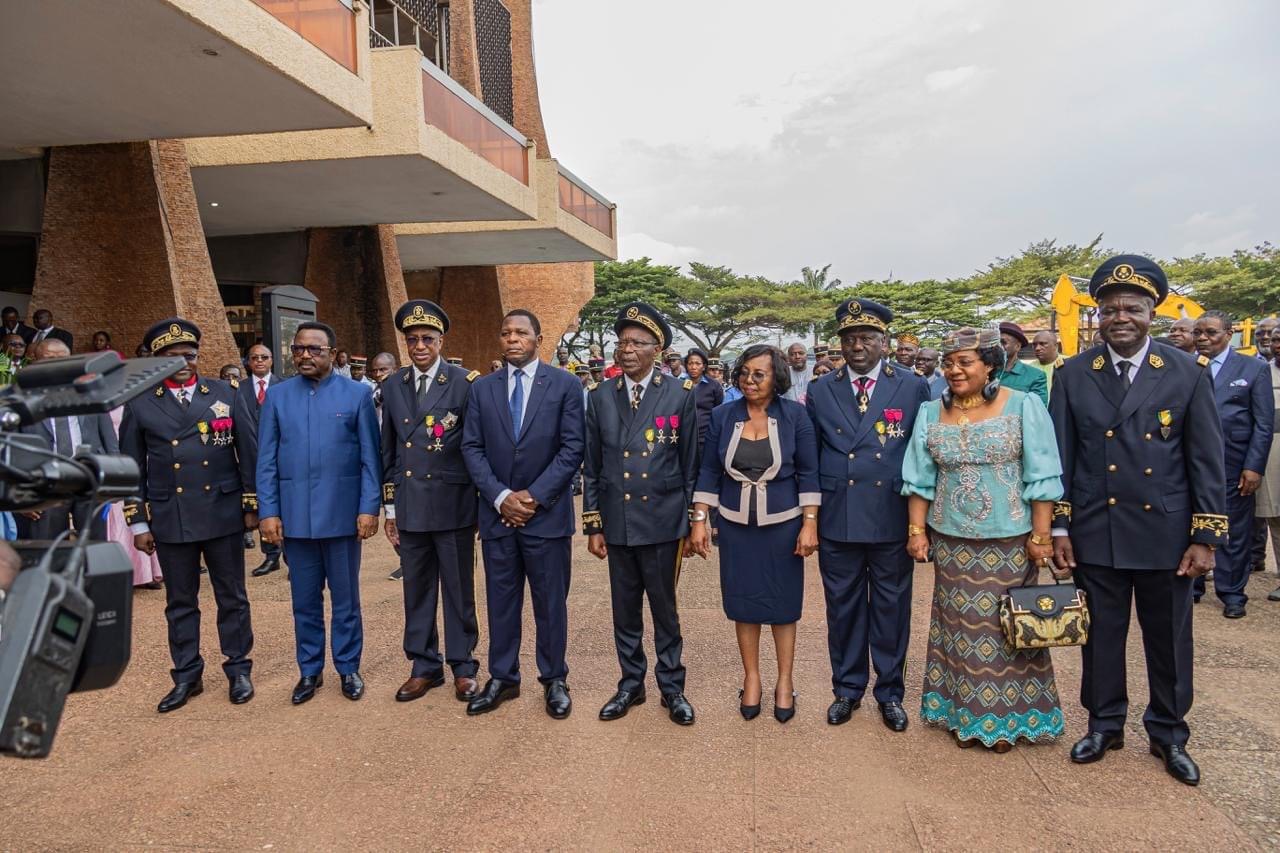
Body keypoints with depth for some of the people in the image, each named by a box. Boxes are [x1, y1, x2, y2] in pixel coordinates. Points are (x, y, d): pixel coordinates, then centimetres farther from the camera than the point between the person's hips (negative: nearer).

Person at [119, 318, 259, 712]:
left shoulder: (224, 393, 2)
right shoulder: (140, 403, 3)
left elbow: (248, 452, 5)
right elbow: (131, 468, 6)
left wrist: (251, 505, 3)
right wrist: (138, 522, 3)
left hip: (223, 514, 0)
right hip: (170, 520, 1)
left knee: (232, 597, 9)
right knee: (180, 603, 11)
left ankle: (238, 669, 23)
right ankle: (187, 676, 24)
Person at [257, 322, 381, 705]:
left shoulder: (357, 394, 0)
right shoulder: (277, 396, 5)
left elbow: (370, 458, -2)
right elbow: (266, 461, 4)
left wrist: (369, 508, -8)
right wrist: (269, 511, -2)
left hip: (342, 514, -2)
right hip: (294, 516, 2)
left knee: (345, 598, 10)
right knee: (305, 600, 12)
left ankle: (348, 668, 24)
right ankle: (310, 670, 26)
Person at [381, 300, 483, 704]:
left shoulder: (465, 383, -6)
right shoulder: (393, 386, 8)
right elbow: (389, 453, 12)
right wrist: (390, 508, 11)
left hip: (453, 506, -4)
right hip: (409, 507, 4)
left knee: (459, 590, 7)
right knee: (417, 590, 13)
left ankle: (463, 666, 23)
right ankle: (424, 666, 27)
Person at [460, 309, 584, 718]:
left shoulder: (564, 384, -1)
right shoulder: (482, 388, 7)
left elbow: (572, 448, -7)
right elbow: (472, 448, 3)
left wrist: (534, 496, -12)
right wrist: (500, 497, -10)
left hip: (547, 513, -2)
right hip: (497, 513, 3)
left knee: (551, 601, 7)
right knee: (501, 600, 11)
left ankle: (554, 680, 22)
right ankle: (502, 677, 26)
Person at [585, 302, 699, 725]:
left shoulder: (682, 395, -3)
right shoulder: (601, 397, 4)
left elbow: (691, 465, 0)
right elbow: (592, 467, 7)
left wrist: (690, 523, 1)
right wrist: (593, 524, 5)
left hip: (663, 523, -2)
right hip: (617, 524, 3)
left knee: (665, 611, 9)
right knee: (625, 611, 13)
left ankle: (672, 687, 25)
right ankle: (631, 684, 30)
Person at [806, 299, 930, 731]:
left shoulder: (914, 387, 0)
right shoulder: (821, 392, 4)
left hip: (893, 521, -1)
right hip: (837, 521, 1)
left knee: (891, 608, 11)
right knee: (843, 607, 12)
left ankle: (889, 691, 28)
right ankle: (847, 688, 29)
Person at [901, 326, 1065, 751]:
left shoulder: (1023, 406, -5)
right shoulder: (931, 413, 5)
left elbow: (1041, 478, -7)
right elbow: (920, 479, 7)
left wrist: (1040, 536, -10)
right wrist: (916, 530, 2)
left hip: (1009, 541, -3)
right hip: (951, 541, 3)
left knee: (1004, 627, 6)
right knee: (959, 626, 9)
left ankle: (1006, 719, 22)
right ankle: (963, 714, 24)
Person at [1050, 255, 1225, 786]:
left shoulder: (1188, 374, -2)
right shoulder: (1073, 376, 0)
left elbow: (1207, 461, -1)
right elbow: (1060, 458, 1)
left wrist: (1205, 537, -5)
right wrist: (1058, 529, -1)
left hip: (1165, 534, 0)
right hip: (1095, 534, 0)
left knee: (1169, 640, 12)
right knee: (1100, 636, 12)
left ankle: (1169, 734, 31)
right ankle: (1104, 725, 30)